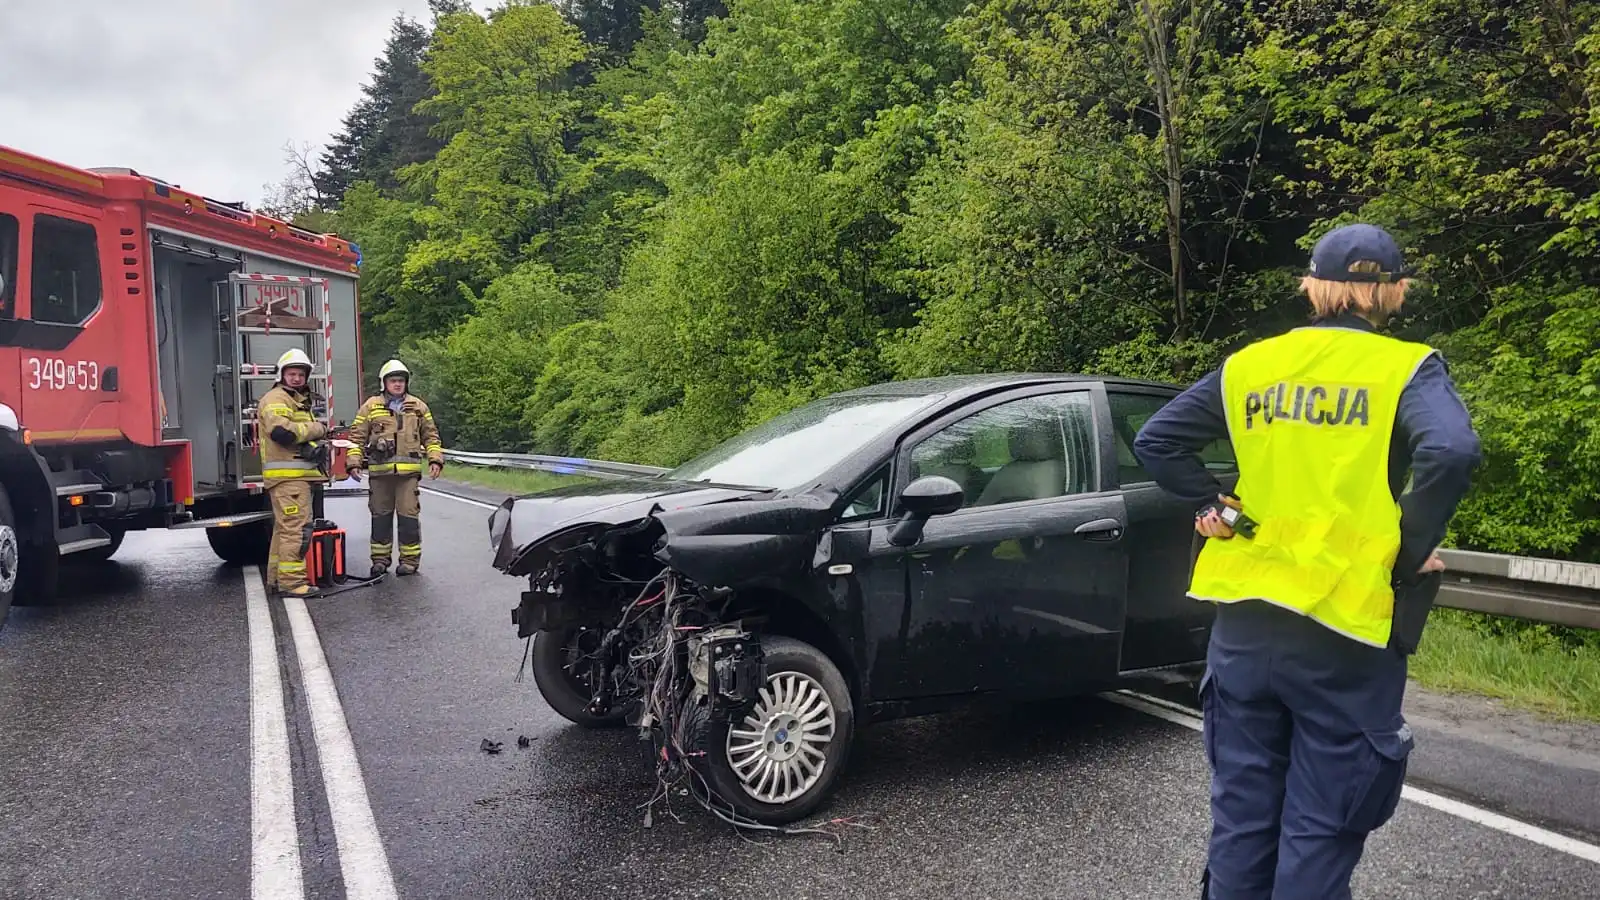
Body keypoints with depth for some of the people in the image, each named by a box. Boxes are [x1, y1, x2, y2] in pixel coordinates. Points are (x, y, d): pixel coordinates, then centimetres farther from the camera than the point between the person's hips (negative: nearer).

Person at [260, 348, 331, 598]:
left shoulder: (299, 400, 25)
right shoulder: (276, 399, -8)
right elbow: (282, 431, -24)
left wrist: (317, 442, 11)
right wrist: (316, 429, -12)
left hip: (298, 474, 11)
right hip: (287, 475, -11)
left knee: (284, 527, 15)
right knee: (296, 527, -14)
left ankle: (276, 578, 23)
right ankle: (292, 582, -15)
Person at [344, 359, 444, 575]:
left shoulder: (418, 406, 11)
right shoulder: (371, 406, 8)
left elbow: (431, 436, 15)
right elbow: (357, 437, 9)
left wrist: (435, 459, 3)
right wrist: (353, 462, 0)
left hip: (409, 471, -1)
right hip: (379, 471, 1)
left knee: (409, 515, -2)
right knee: (380, 515, 8)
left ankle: (410, 558, 6)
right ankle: (380, 558, 18)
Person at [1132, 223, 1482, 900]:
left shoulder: (1251, 364, 7)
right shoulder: (1407, 367, -3)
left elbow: (1155, 442, 5)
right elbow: (1450, 453, -21)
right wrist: (1411, 554, -9)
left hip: (1244, 622, 4)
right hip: (1346, 630, -3)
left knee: (1241, 815, 15)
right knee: (1318, 835, 7)